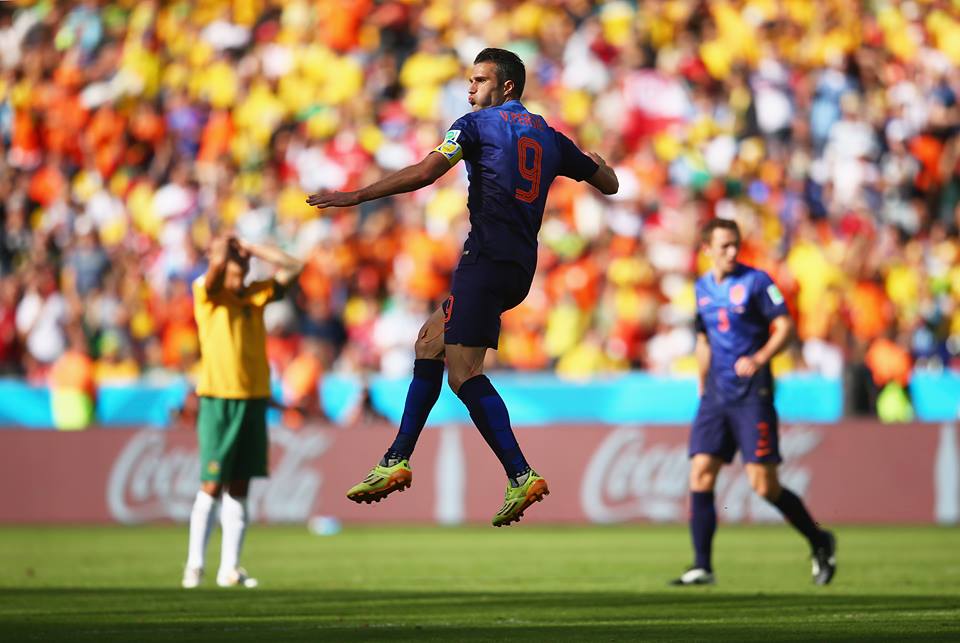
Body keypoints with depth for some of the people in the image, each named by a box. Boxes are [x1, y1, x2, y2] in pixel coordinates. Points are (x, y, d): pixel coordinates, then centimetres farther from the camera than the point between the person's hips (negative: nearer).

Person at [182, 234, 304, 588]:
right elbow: (217, 263, -21)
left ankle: (230, 568, 6)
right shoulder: (206, 293, -2)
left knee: (239, 487, 5)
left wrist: (249, 248, 5)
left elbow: (293, 267, 7)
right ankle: (194, 564, 1)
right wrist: (224, 246, 1)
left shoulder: (255, 294, 12)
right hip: (218, 401, -5)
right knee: (212, 485, -6)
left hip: (254, 399, 5)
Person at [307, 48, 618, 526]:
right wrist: (595, 161, 52)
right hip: (521, 267, 8)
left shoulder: (478, 124, 0)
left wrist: (356, 197, -10)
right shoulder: (550, 137, 18)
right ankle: (397, 461, 14)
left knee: (463, 373, -13)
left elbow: (425, 172, -13)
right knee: (429, 342, 18)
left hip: (487, 260, -8)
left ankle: (521, 476, -26)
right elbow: (608, 184, 28)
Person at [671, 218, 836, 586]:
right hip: (716, 393, 6)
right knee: (700, 473, -7)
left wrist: (759, 359, -24)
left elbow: (785, 327, -10)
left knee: (764, 484, -8)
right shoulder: (703, 288, 13)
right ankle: (702, 567, -4)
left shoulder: (756, 281, -4)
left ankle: (820, 544, 13)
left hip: (752, 393, -6)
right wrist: (703, 385, 23)